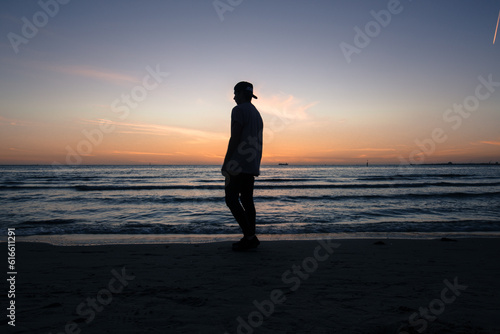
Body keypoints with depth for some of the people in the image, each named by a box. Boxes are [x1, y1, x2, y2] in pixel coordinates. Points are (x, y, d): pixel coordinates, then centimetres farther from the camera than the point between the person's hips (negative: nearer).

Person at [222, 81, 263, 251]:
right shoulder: (257, 114, 22)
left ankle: (250, 237, -12)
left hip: (238, 164, -9)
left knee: (231, 199, -7)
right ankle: (249, 238, 10)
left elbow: (234, 138, -16)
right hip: (252, 166, 9)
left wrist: (225, 162, -12)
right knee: (247, 200, 9)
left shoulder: (239, 110, -6)